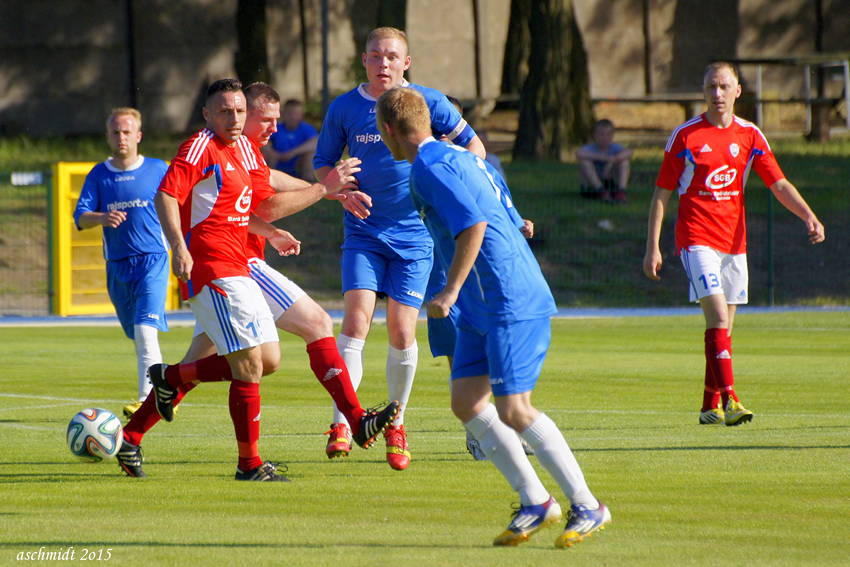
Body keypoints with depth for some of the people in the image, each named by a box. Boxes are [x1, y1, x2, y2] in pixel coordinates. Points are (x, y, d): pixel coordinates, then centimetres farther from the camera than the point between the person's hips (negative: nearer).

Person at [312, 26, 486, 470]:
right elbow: (322, 163, 10)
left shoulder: (429, 103, -4)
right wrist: (343, 193, -11)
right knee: (356, 319, -17)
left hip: (414, 236, 0)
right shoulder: (344, 109, 0)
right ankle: (342, 424, -16)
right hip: (363, 232, 0)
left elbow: (473, 146, 6)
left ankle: (396, 423, 19)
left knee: (401, 332, -2)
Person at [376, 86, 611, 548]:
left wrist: (450, 292, -20)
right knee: (466, 401, 6)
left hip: (511, 303, -10)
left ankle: (587, 506, -5)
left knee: (513, 410, -11)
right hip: (482, 308, 10)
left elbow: (474, 224, -24)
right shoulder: (455, 157, 17)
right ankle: (534, 502, 8)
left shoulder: (430, 168, -13)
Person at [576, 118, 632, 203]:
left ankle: (621, 192, -30)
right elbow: (579, 153, -33)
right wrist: (601, 157, -37)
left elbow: (629, 152, -23)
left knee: (624, 160, -13)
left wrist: (614, 159, -39)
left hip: (611, 186, 2)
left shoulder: (614, 148, -2)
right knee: (584, 161, -23)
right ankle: (603, 193, -33)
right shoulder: (590, 149, -8)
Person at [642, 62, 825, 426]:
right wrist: (652, 247, -3)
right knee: (718, 317, -18)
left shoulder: (750, 136, 6)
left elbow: (779, 185, 4)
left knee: (724, 327, 7)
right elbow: (661, 194, 1)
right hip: (697, 239, -4)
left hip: (734, 241, 4)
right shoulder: (685, 136, -3)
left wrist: (808, 217, -13)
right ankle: (729, 401, -25)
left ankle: (710, 406, 16)